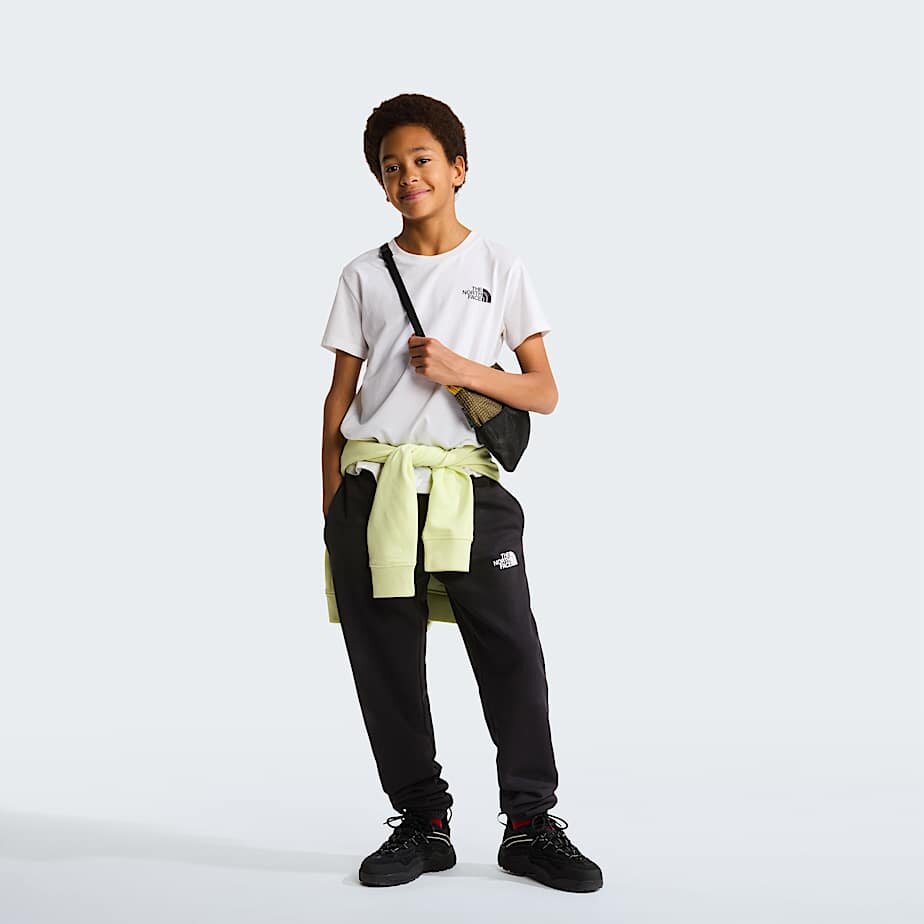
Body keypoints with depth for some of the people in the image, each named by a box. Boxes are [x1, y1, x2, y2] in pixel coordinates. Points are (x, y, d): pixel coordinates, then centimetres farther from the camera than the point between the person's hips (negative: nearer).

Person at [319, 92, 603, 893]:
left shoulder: (500, 266, 8)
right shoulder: (364, 276, 12)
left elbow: (545, 393, 6)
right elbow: (339, 396, 11)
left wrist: (460, 369, -10)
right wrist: (331, 503, 5)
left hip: (466, 487, -1)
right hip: (372, 486, 2)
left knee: (512, 653, -6)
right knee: (385, 662, 3)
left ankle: (531, 824, 6)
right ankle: (422, 823, 15)